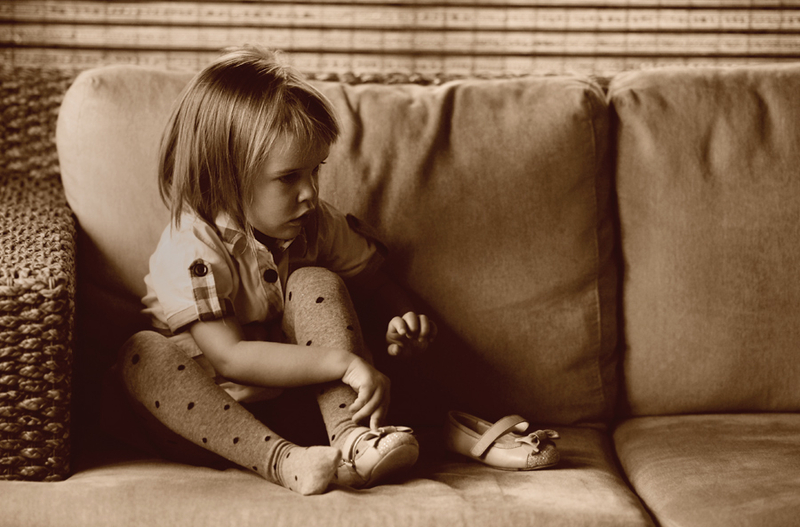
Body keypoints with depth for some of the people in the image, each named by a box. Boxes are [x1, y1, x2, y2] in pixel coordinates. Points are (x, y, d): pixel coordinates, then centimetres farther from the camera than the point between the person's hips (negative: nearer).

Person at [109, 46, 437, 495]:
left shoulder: (316, 224, -3)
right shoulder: (191, 251, -22)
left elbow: (377, 280, 12)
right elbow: (231, 357, -30)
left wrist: (406, 317, -14)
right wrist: (342, 361, -38)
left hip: (297, 397, 4)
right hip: (206, 410, -3)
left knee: (316, 284, -18)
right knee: (143, 356, -32)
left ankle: (352, 439, -31)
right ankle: (280, 459, -42)